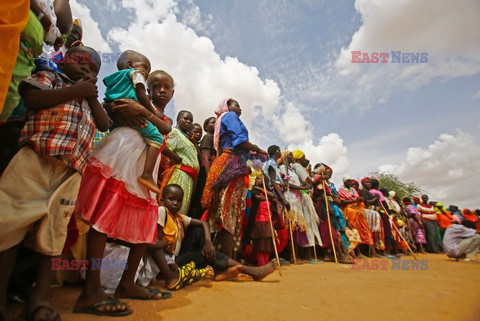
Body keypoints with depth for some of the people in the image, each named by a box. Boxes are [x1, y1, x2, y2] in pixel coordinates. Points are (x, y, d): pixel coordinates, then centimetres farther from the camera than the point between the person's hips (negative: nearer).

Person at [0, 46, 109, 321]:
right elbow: (31, 99, -3)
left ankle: (39, 299, 9)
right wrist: (75, 90, 1)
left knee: (53, 234, 3)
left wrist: (92, 96, 10)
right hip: (35, 160, -3)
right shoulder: (49, 77, 17)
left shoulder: (90, 98, 28)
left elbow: (105, 125, 15)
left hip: (70, 173, 3)